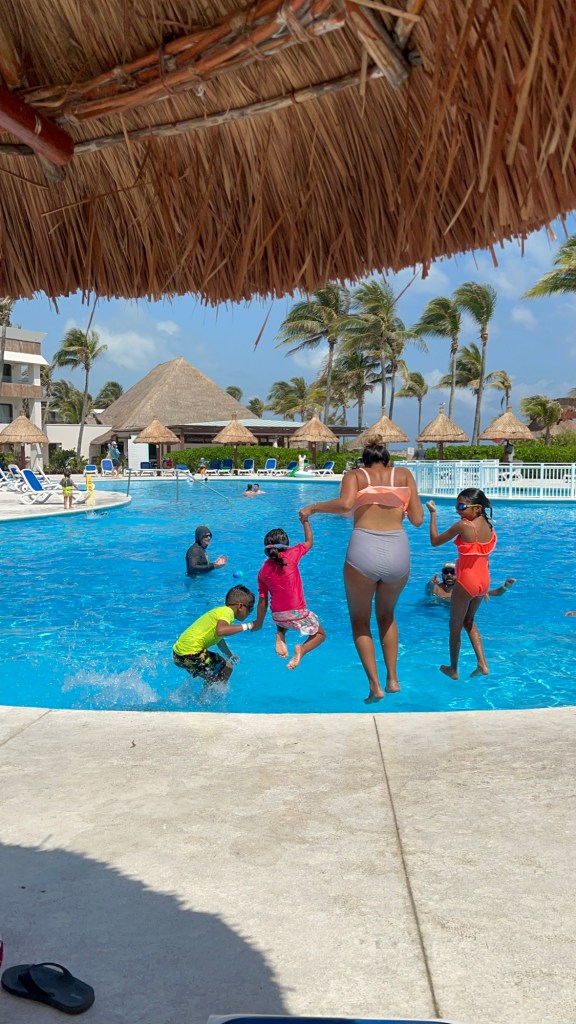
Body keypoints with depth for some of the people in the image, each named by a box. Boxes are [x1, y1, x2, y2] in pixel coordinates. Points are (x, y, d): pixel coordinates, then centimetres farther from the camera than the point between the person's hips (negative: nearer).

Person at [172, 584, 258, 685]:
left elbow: (218, 637, 31)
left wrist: (230, 656, 41)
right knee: (226, 668, -2)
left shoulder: (220, 610, 17)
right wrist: (246, 626, -22)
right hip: (191, 654, -10)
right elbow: (220, 631, -32)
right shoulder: (227, 611, -11)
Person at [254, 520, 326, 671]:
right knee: (320, 634, 18)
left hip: (277, 616, 5)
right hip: (298, 613, -5)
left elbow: (262, 601, 5)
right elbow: (309, 542, 10)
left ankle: (280, 636, 9)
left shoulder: (263, 571, 3)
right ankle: (302, 649, -12)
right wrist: (305, 521, 21)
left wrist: (259, 622, 17)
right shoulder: (291, 555, -8)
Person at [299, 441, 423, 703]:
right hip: (398, 552, 3)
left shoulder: (355, 475, 10)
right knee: (386, 615, 30)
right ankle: (393, 678, 28)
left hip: (364, 551, -2)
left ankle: (375, 686, 11)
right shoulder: (404, 475, 15)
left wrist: (313, 508, 2)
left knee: (360, 621, 20)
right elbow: (417, 520, 9)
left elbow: (345, 504, -13)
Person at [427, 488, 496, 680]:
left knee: (455, 627, 12)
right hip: (484, 581, 7)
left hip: (466, 582, -7)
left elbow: (435, 541, -9)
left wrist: (432, 514, -3)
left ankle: (453, 670, 25)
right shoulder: (489, 527, 1)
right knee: (468, 621, 27)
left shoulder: (463, 525, -20)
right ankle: (482, 664, 19)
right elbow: (484, 555, 10)